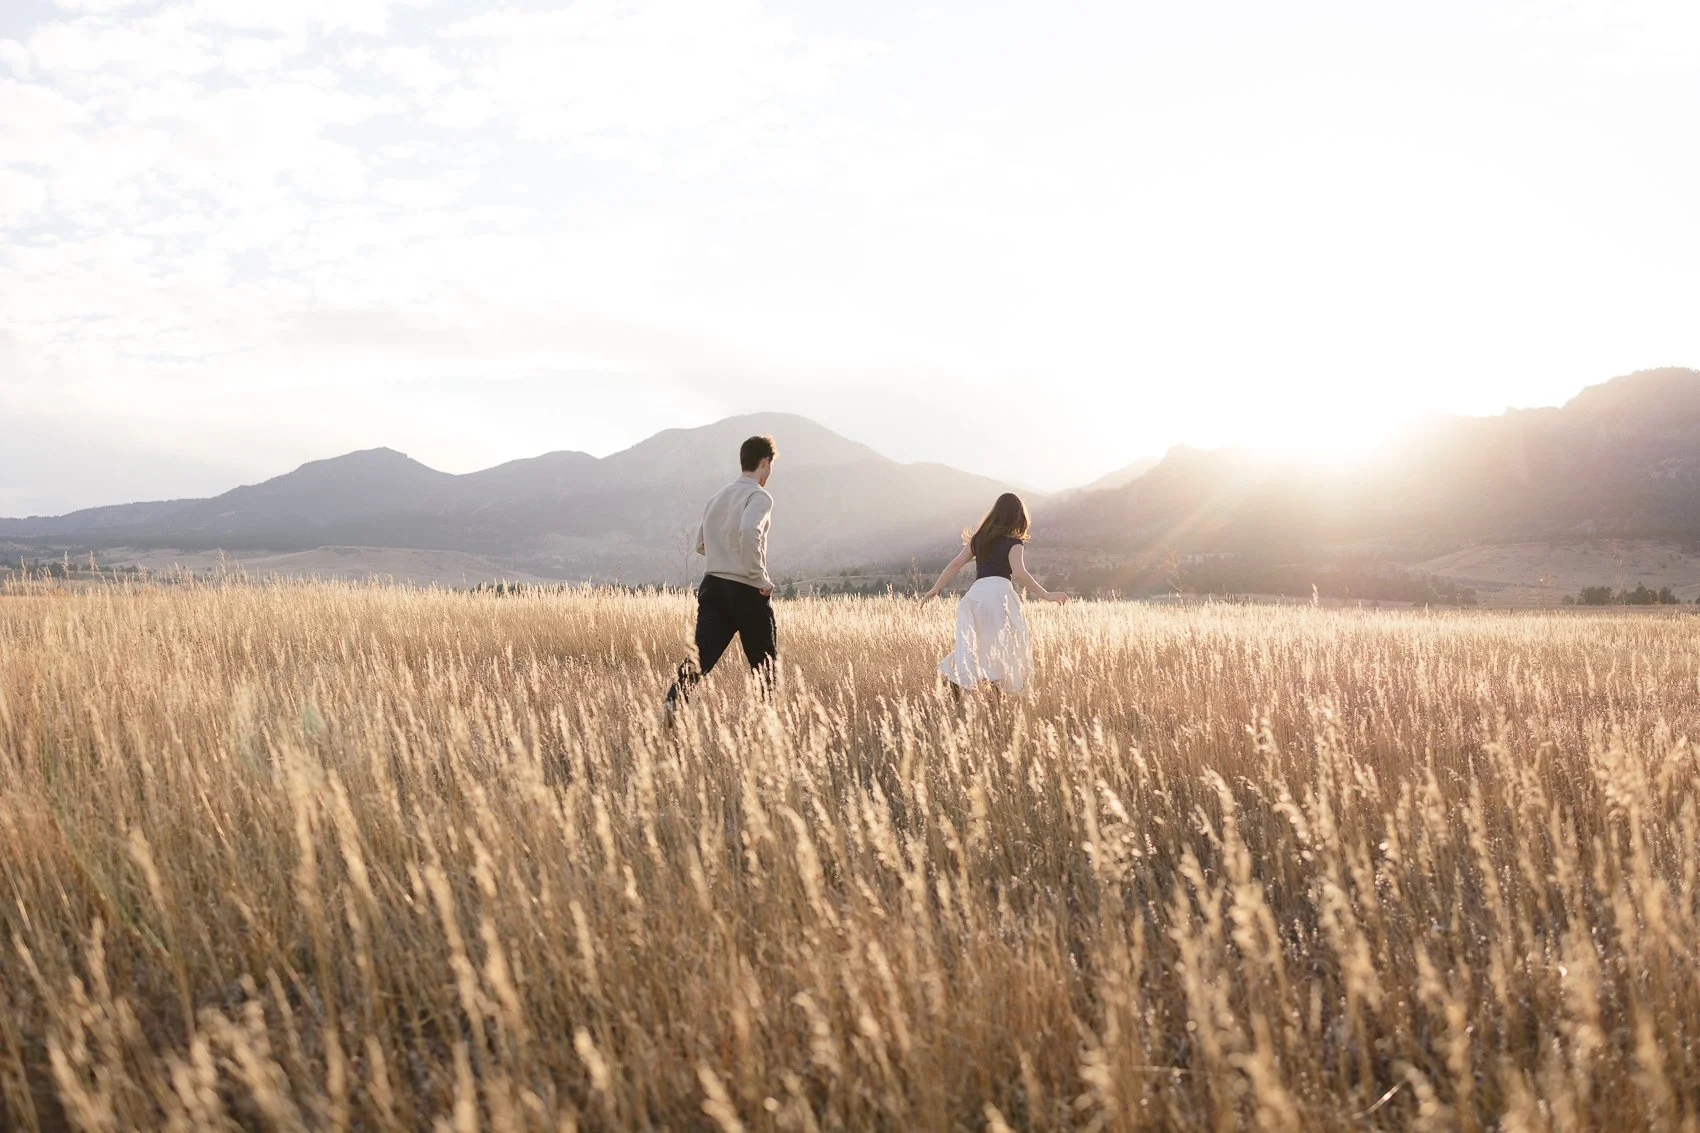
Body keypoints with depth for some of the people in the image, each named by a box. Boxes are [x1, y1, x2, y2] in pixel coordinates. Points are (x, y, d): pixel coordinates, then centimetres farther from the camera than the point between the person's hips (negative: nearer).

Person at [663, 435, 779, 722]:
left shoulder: (718, 497, 15)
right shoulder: (759, 496, -10)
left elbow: (701, 545, 21)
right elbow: (749, 532, -29)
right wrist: (760, 578, -21)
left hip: (713, 585, 6)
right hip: (747, 591, -6)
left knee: (702, 655, -4)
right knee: (765, 663, 11)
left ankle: (672, 703, -25)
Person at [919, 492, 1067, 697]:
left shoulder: (979, 538, 19)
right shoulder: (1013, 543, 3)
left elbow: (956, 564, 16)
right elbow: (1019, 573, -12)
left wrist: (935, 589, 21)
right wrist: (1046, 595, -13)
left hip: (975, 593, 5)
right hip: (999, 591, -5)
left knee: (972, 645, 6)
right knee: (1003, 647, 0)